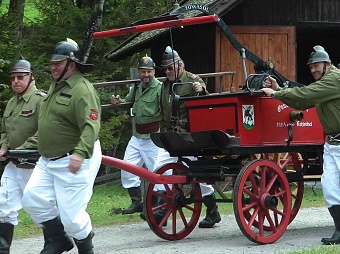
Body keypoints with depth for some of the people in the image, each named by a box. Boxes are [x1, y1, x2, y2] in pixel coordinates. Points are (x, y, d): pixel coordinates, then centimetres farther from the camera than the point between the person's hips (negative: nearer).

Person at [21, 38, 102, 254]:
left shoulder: (82, 90, -17)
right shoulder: (56, 87, 13)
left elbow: (91, 126, -28)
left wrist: (80, 153, -41)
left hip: (74, 162, -9)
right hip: (48, 160, 9)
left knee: (71, 215, -6)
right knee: (33, 198, -1)